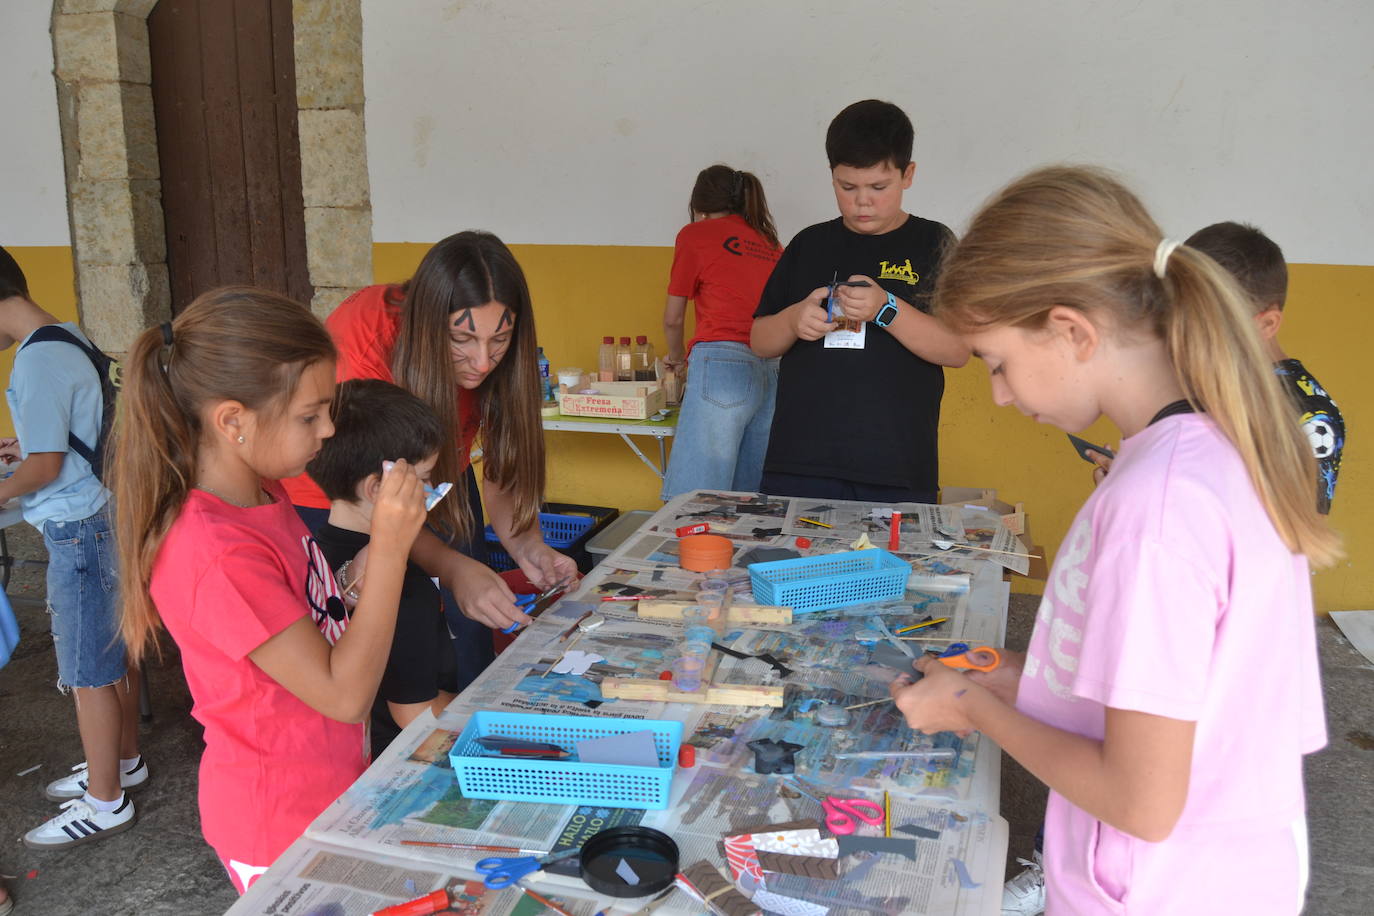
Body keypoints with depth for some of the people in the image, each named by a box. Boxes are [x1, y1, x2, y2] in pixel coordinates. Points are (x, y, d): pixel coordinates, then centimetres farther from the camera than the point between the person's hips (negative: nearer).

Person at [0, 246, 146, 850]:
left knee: (89, 672, 3)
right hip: (109, 517, 9)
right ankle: (122, 761, 38)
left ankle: (105, 803, 16)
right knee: (115, 652, 21)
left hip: (78, 529, -9)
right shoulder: (72, 340, 8)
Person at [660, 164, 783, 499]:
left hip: (721, 367, -6)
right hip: (771, 370, 6)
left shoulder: (696, 235, 8)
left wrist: (676, 356, 32)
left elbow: (673, 318, 13)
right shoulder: (771, 243, 21)